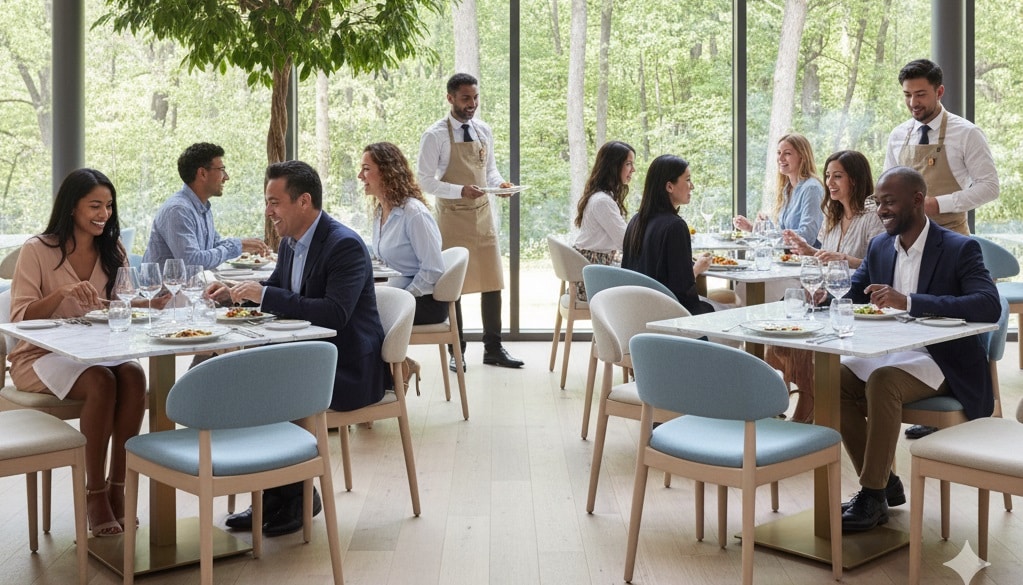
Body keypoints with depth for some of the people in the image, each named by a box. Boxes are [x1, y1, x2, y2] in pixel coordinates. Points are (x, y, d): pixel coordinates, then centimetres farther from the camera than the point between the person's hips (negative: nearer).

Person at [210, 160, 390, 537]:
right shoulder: (290, 243, 9)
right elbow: (275, 291, 27)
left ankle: (297, 496, -5)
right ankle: (275, 492, 1)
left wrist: (264, 295, -27)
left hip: (348, 368, -9)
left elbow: (334, 313, -31)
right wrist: (233, 292, 6)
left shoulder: (345, 245, -19)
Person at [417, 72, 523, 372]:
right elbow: (426, 181, -11)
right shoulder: (435, 136, -9)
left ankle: (493, 348, 18)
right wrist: (460, 191, -24)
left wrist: (499, 183, -5)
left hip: (483, 214, 5)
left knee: (492, 282, 6)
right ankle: (456, 351, 16)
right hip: (452, 217, -5)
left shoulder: (484, 131, 8)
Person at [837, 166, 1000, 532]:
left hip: (941, 361, -6)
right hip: (888, 352, 7)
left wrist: (908, 302, -34)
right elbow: (850, 296, 13)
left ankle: (873, 497, -22)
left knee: (882, 381, -33)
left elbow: (989, 306, -25)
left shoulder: (960, 249, -10)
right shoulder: (879, 247, 10)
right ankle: (883, 483, -5)